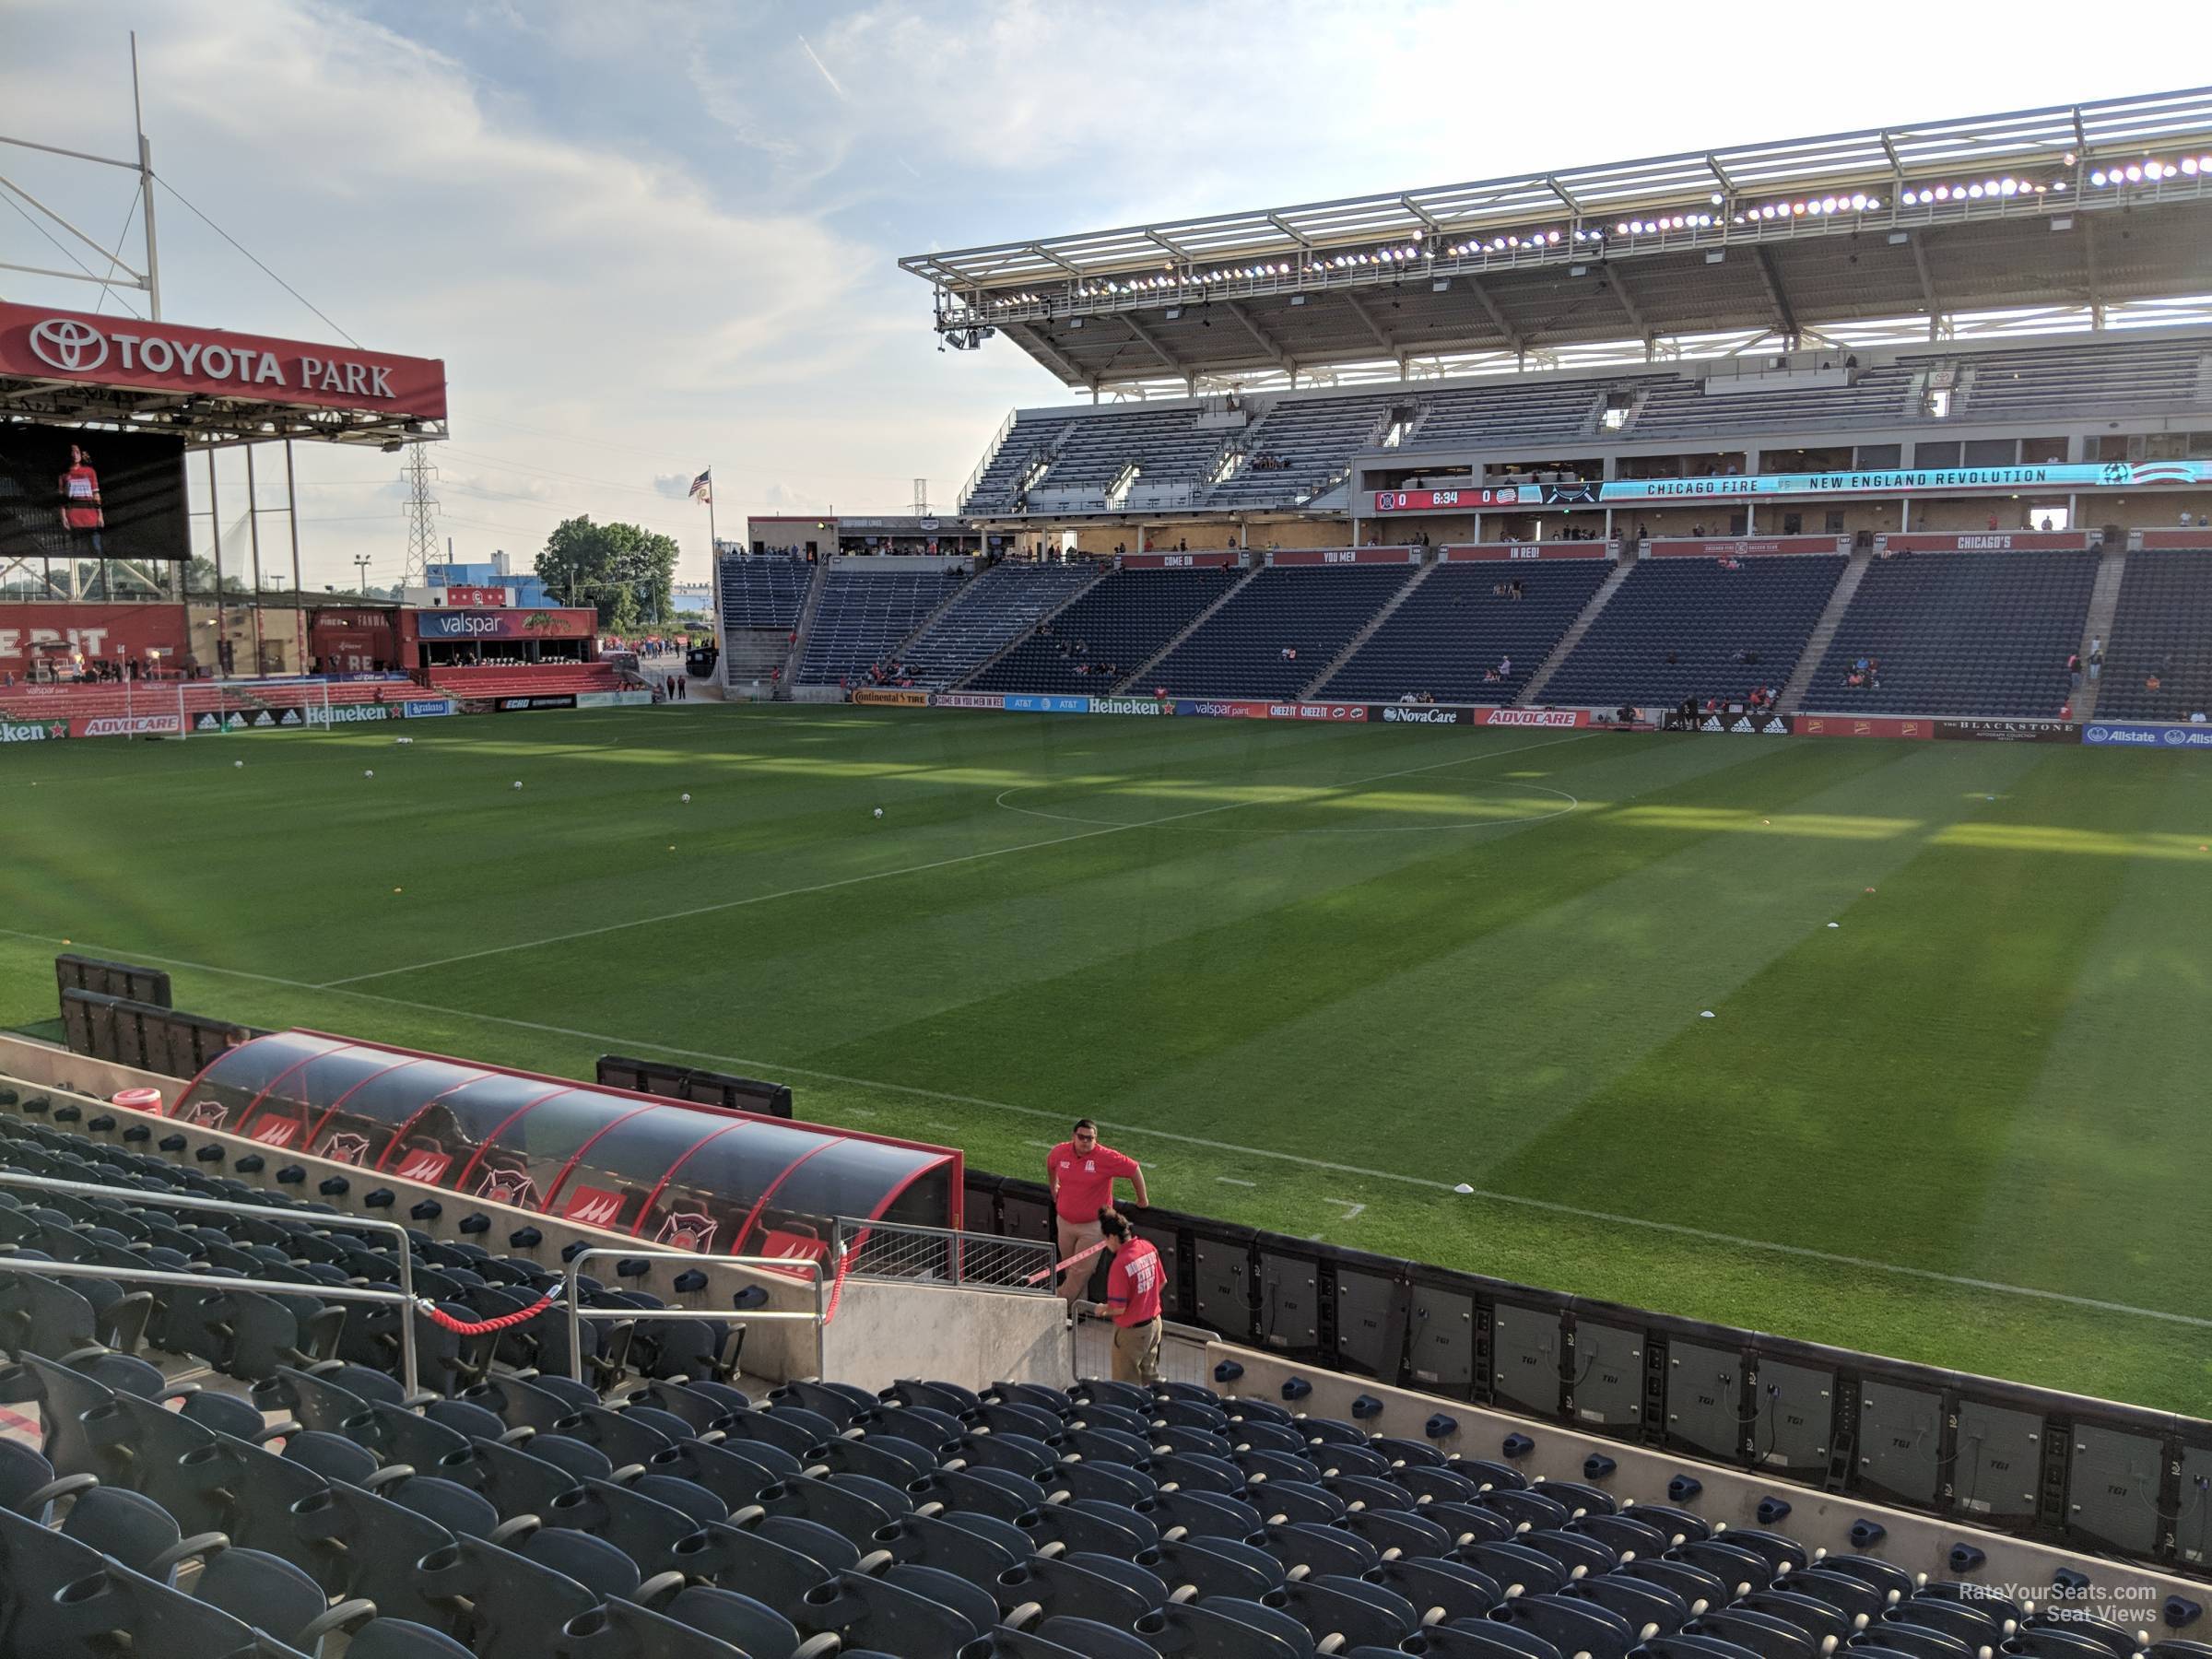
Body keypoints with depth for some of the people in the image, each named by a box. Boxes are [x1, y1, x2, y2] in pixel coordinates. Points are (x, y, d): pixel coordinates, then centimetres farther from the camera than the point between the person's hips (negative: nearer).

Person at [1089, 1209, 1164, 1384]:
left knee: (1125, 1384, 9)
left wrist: (1102, 1309, -5)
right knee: (1151, 1376, 24)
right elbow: (1162, 1282, 8)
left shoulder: (1120, 1264, -29)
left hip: (1131, 1330, -7)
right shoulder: (1148, 1248, -6)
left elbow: (1119, 1308, -25)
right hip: (1153, 1322, 7)